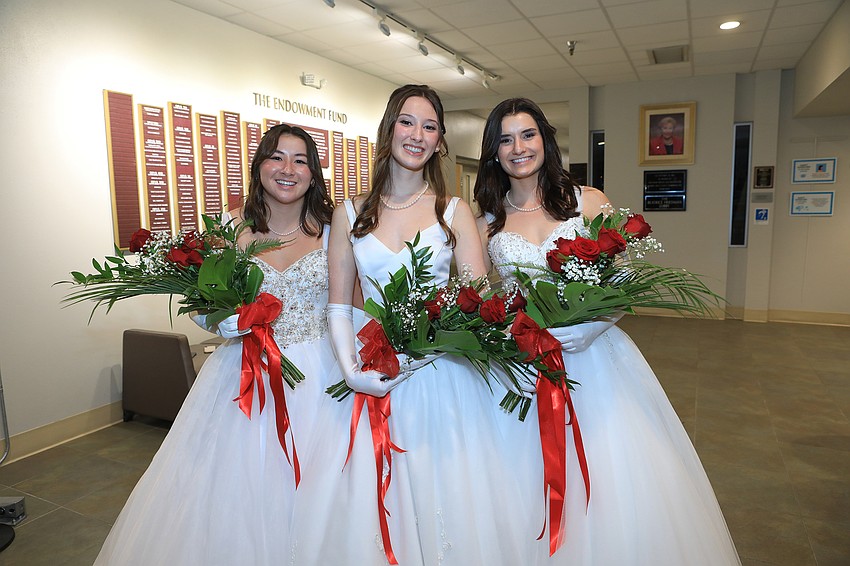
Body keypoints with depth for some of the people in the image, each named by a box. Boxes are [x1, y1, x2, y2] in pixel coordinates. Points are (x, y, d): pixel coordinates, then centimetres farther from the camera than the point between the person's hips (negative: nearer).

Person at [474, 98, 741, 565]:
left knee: (614, 496, 2)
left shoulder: (588, 202, 3)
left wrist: (586, 329, -18)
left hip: (594, 357, 0)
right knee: (531, 490, 7)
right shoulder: (487, 226, 6)